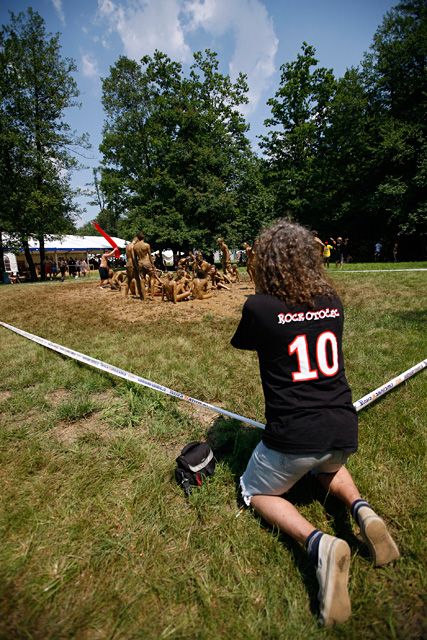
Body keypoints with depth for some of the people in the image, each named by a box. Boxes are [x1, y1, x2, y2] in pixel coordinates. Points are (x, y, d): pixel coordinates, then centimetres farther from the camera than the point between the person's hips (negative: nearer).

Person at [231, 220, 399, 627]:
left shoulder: (259, 307, -14)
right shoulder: (333, 302, 0)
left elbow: (241, 344, 9)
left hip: (291, 437, -5)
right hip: (343, 432, 6)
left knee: (257, 493, 24)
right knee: (329, 469, 40)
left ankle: (317, 542, -3)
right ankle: (360, 510, 10)